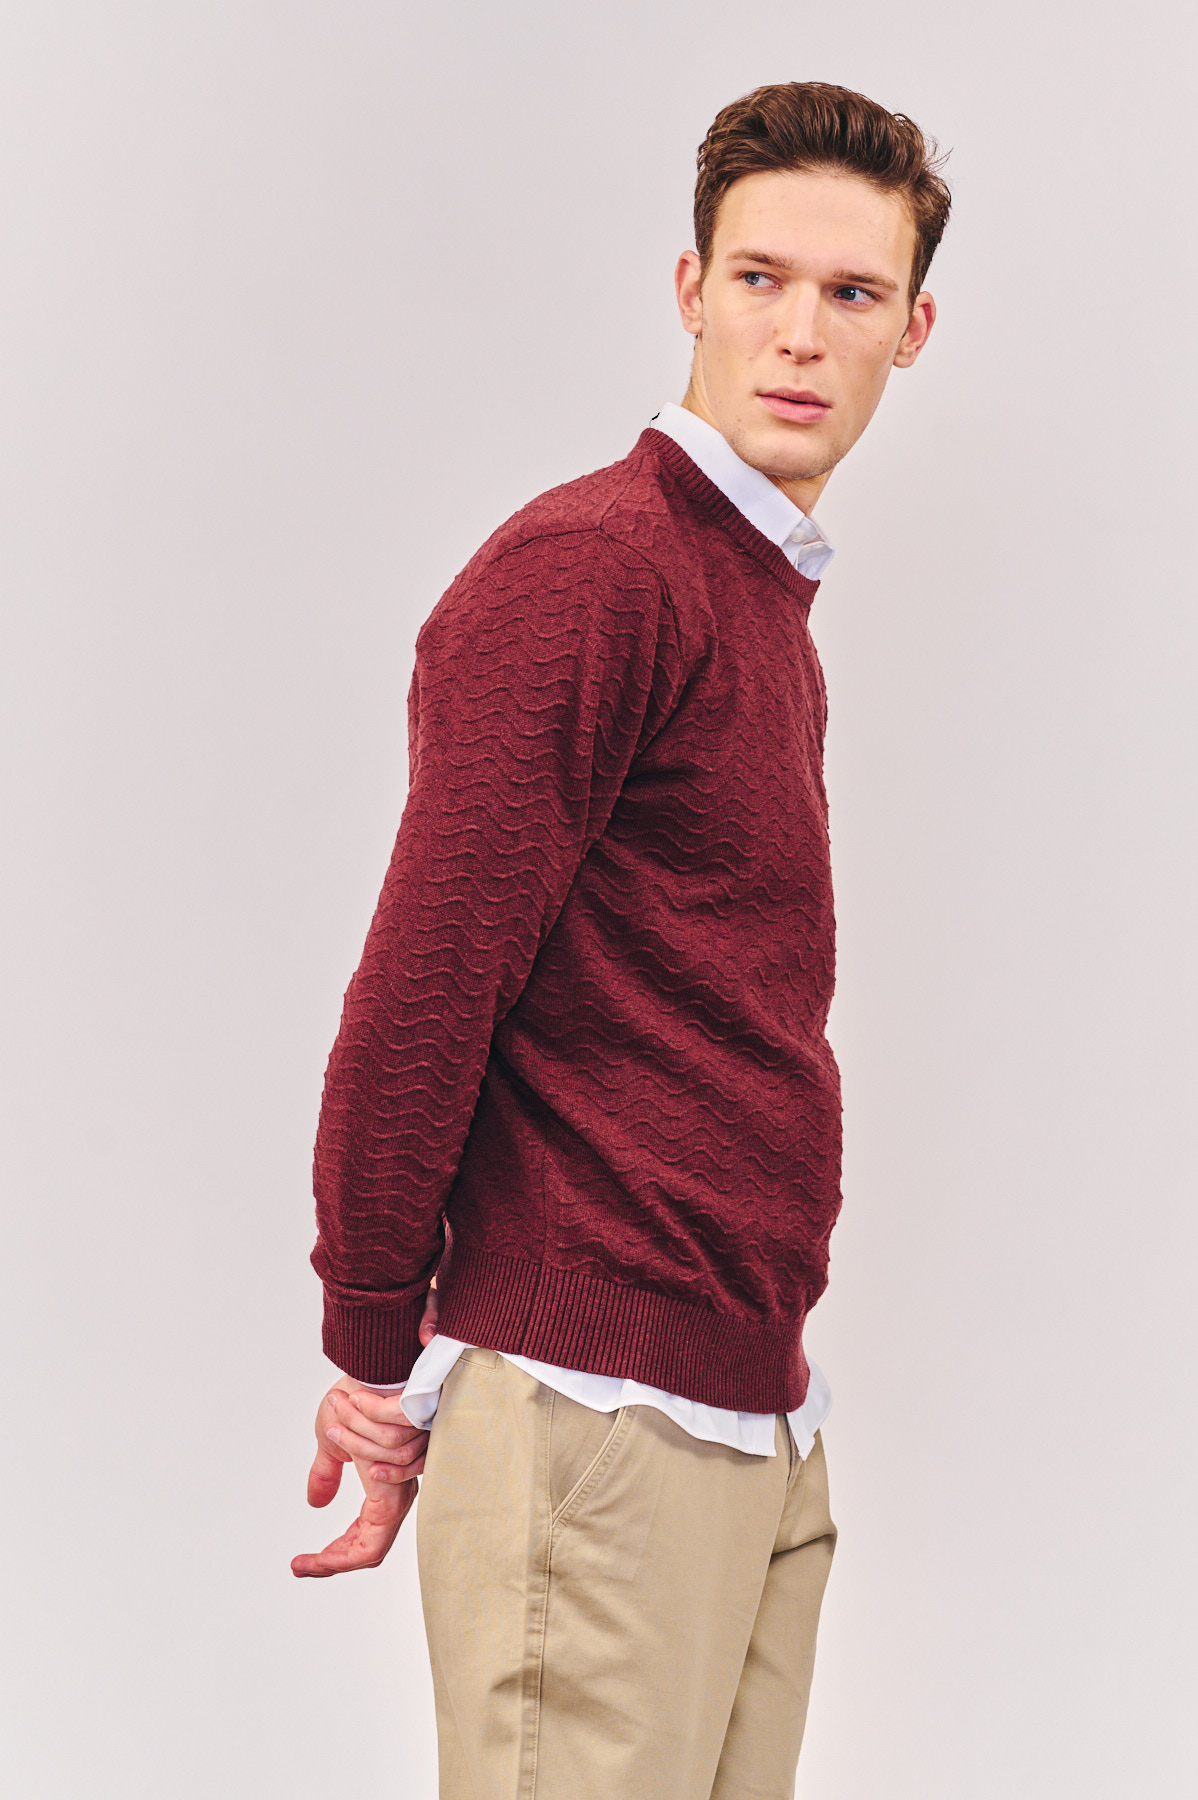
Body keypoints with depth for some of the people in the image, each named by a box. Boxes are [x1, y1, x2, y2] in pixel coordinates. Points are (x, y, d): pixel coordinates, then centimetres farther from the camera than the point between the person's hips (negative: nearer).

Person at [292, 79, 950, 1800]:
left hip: (757, 1417, 9)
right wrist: (380, 1365, -10)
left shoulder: (769, 598, 18)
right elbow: (421, 990, -16)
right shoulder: (584, 569, -12)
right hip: (601, 1412, -9)